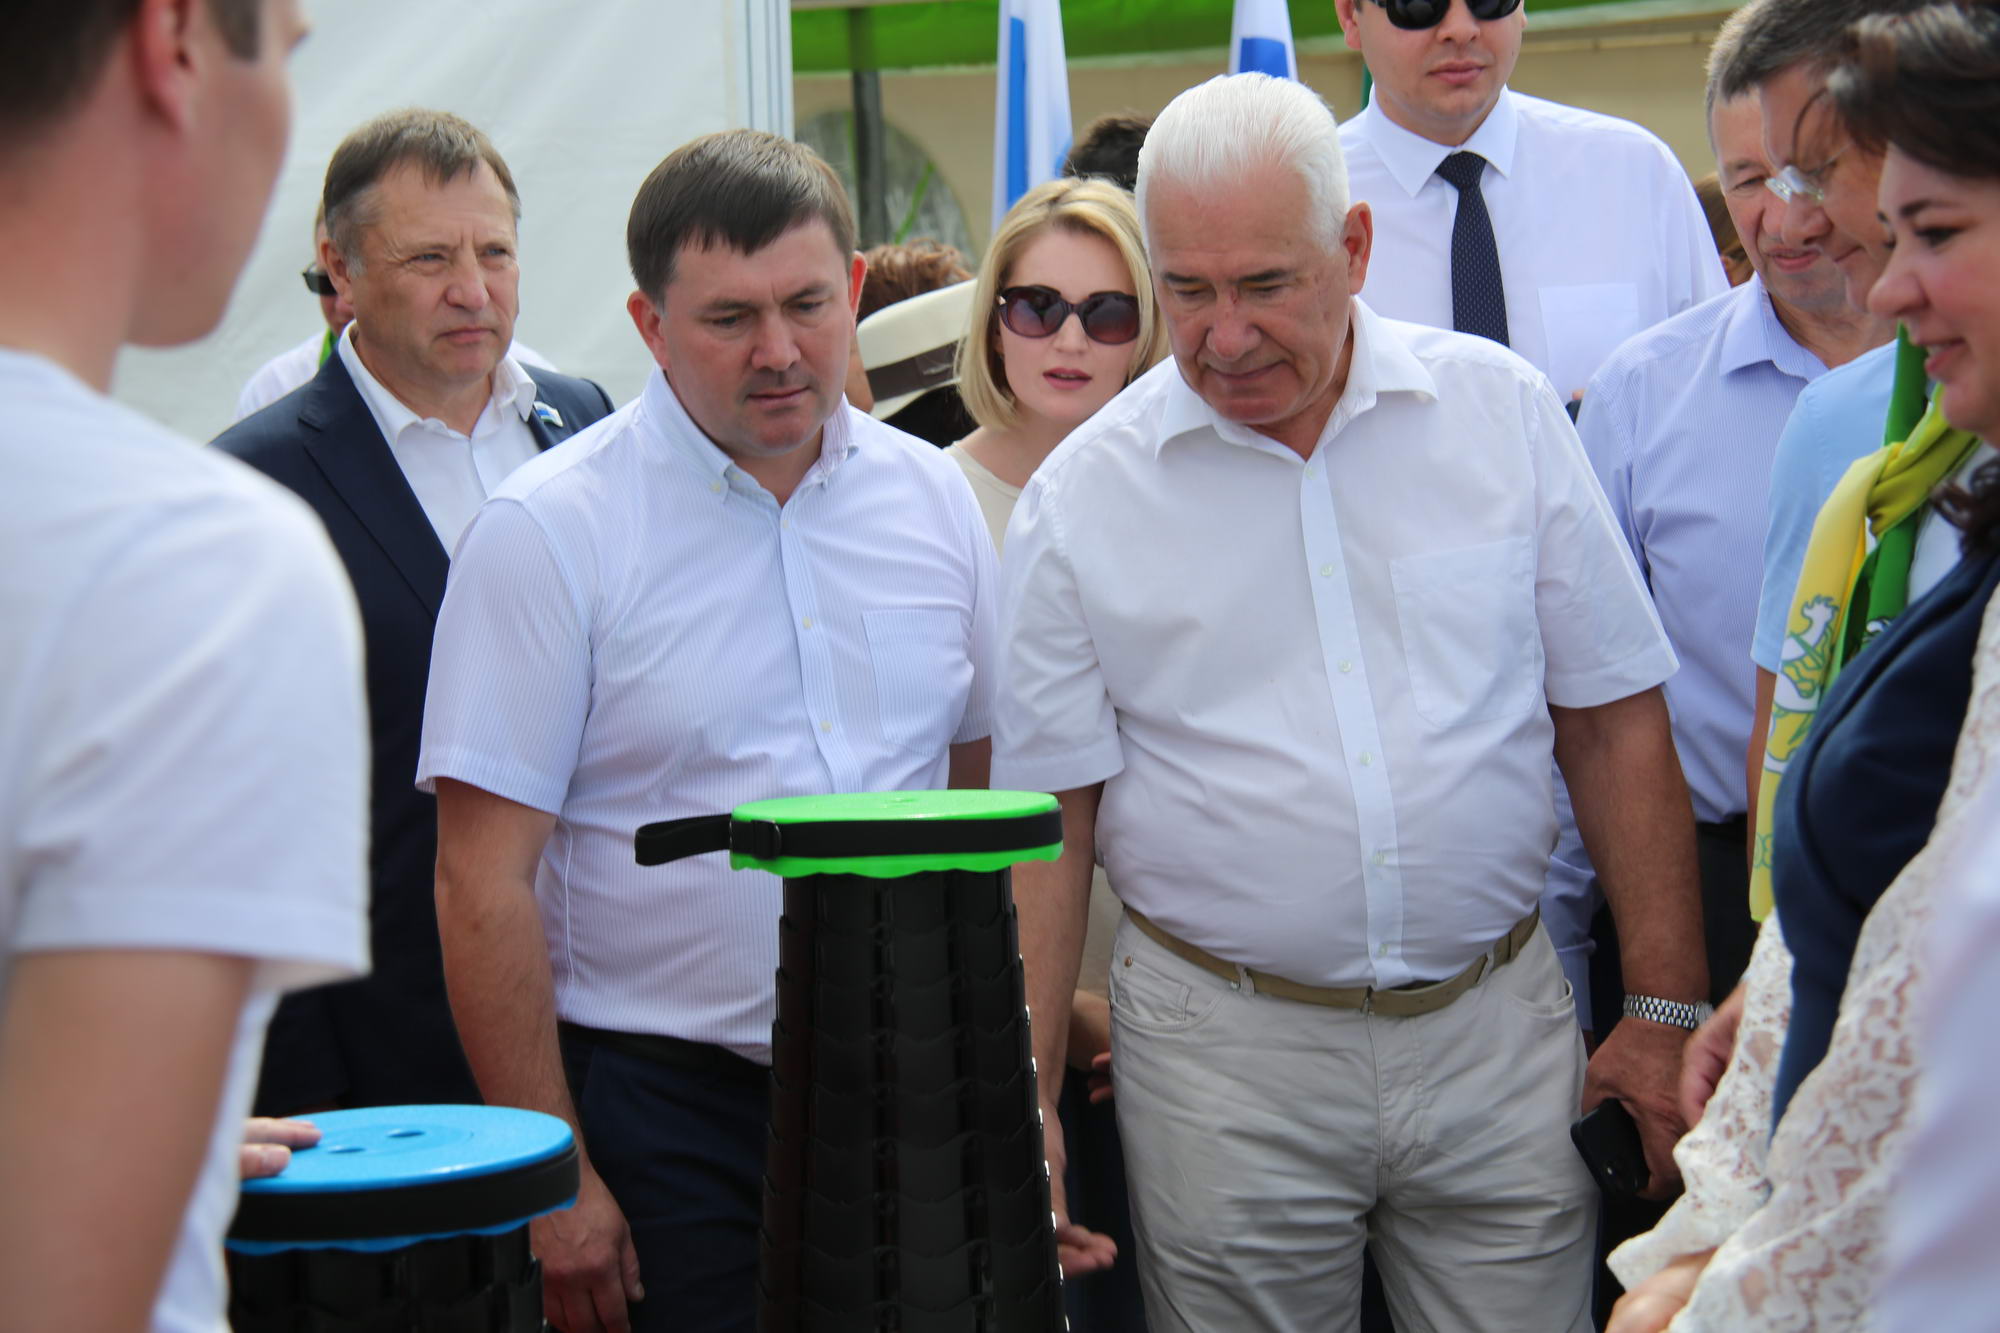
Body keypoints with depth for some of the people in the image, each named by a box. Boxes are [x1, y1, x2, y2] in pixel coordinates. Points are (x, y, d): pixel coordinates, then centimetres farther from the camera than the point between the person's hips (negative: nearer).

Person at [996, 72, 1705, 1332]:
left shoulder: (1501, 411, 0)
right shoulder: (1080, 497, -2)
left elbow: (1615, 722, 4)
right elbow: (1047, 826, -1)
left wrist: (1668, 1013, 2)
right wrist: (1026, 1109, -6)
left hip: (1498, 1027, 1)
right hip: (1224, 1048, -1)